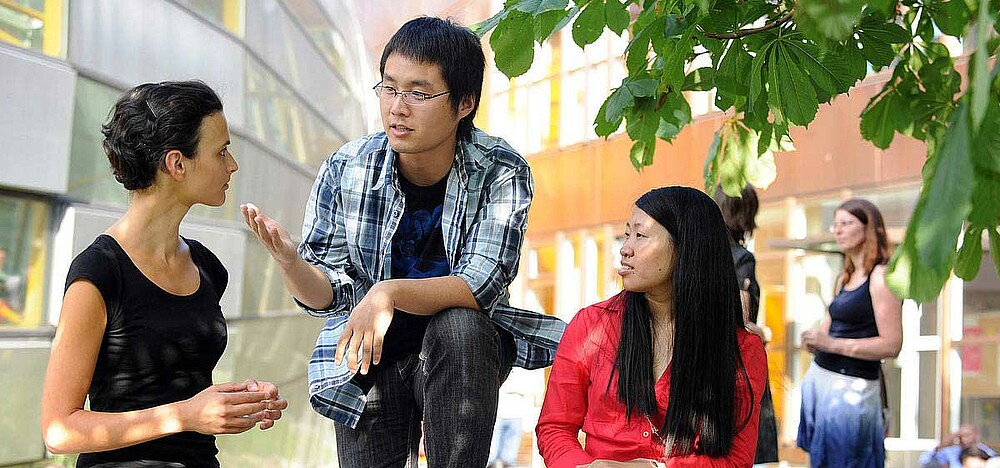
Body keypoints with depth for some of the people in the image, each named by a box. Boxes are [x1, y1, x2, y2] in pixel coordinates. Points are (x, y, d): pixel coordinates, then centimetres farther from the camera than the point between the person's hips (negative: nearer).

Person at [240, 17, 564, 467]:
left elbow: (479, 287, -24)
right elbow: (329, 294, -6)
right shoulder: (346, 169, -10)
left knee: (458, 327, -32)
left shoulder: (501, 172, -14)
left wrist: (389, 292, -40)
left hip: (464, 352, -2)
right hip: (371, 354, 2)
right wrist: (290, 263, -29)